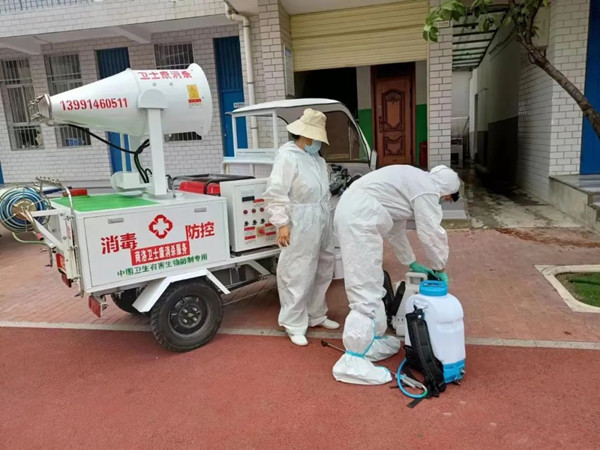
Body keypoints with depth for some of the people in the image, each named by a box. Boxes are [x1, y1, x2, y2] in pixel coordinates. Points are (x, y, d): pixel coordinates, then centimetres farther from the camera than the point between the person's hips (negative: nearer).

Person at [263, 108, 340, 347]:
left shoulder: (318, 159, 15)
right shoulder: (287, 156, -11)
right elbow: (275, 193, -17)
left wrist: (327, 218, 18)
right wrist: (282, 223, -20)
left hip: (322, 223, 9)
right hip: (300, 226, -9)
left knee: (323, 272, 16)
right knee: (298, 276, -2)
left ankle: (316, 315, 32)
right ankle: (294, 325, 11)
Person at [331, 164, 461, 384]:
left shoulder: (413, 182, 27)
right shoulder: (427, 189, -3)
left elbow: (396, 227, 30)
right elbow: (432, 234, -2)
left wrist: (411, 262, 31)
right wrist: (439, 267, 14)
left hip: (353, 212, 11)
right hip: (359, 219, -11)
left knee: (372, 287, 17)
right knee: (366, 291, -11)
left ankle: (371, 341, 29)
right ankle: (352, 361, -8)